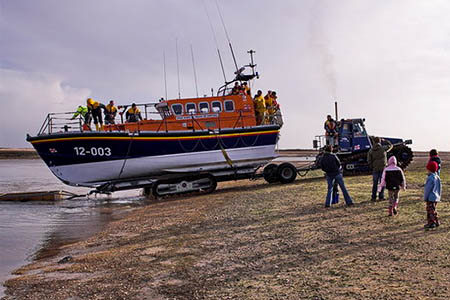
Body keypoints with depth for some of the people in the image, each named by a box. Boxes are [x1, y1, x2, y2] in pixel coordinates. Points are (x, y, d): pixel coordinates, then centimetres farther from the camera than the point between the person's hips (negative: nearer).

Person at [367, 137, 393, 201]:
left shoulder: (371, 150, 0)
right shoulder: (383, 148, -4)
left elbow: (369, 160, -1)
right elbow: (390, 145, 17)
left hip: (375, 168, 2)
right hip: (383, 167, -2)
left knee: (375, 183, 9)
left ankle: (373, 197, 8)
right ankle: (381, 197, 4)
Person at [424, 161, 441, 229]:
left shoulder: (430, 178, -20)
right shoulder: (437, 177, 8)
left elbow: (428, 189, -18)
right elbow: (440, 187, 15)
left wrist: (425, 197, -9)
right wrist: (438, 196, 23)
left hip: (431, 198, -9)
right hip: (436, 197, 9)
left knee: (431, 210, -3)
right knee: (433, 210, 18)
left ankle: (431, 223, -1)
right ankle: (436, 222, 24)